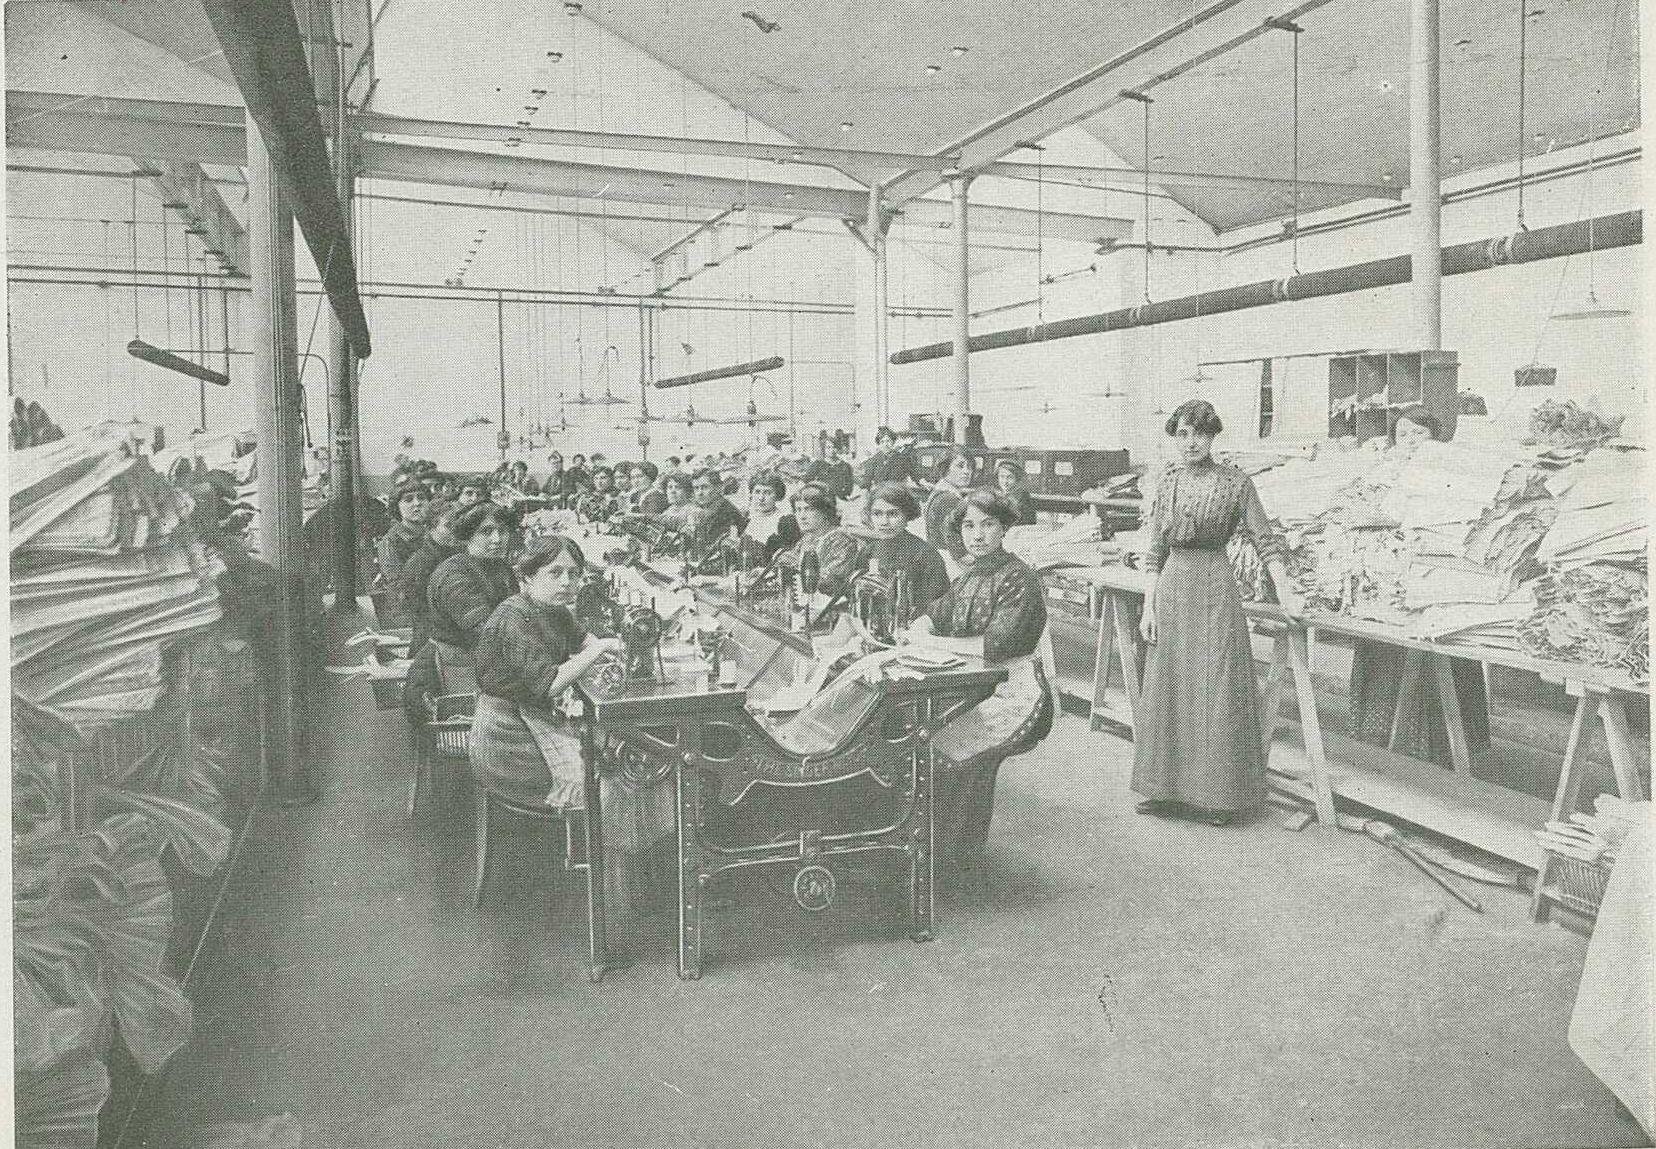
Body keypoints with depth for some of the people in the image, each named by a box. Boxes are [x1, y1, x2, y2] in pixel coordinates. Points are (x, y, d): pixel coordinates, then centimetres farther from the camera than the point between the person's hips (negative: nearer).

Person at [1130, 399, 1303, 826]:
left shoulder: (1235, 482, -3)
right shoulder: (1167, 481, 7)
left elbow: (1265, 539, -1)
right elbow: (1156, 548, 8)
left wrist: (1285, 592, -7)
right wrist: (1149, 604, 3)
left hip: (1215, 587, -4)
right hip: (1172, 587, 4)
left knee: (1216, 691, -2)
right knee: (1167, 690, 8)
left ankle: (1218, 795, 11)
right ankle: (1167, 789, 21)